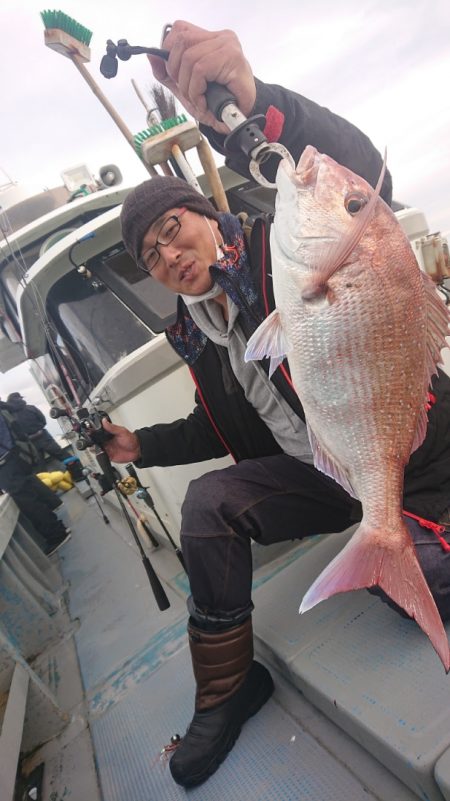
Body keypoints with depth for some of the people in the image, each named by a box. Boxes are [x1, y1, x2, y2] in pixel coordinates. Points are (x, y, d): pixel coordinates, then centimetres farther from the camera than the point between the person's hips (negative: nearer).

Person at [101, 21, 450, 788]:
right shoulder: (197, 335, 6)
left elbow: (360, 179, -34)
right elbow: (224, 428, 17)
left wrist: (250, 106, -51)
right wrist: (144, 446, 7)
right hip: (327, 475, 6)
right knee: (207, 504, -9)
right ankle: (225, 690, 9)